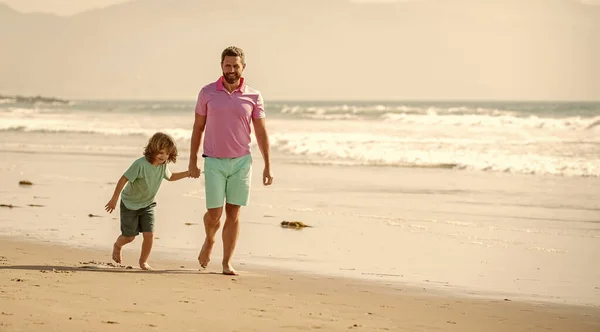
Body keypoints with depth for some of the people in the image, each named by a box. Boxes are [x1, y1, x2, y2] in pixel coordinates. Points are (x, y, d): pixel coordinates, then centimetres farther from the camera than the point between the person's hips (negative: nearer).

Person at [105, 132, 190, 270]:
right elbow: (123, 179, -26)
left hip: (147, 204, 4)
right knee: (129, 236, 6)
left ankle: (143, 261, 14)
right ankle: (117, 246, 43)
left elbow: (169, 176, 14)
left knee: (149, 234, -9)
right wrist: (114, 199, -22)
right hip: (130, 204, -4)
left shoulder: (163, 166, -10)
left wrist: (187, 173, 2)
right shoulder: (140, 164, -31)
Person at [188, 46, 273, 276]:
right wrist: (192, 161, 5)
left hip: (241, 161, 1)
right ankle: (209, 240, 30)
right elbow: (198, 128, 7)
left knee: (233, 214, 2)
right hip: (214, 162, -1)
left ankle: (227, 263, 9)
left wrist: (267, 166, 0)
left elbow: (261, 133, 4)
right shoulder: (207, 93, 0)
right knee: (214, 213, -3)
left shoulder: (253, 97, 0)